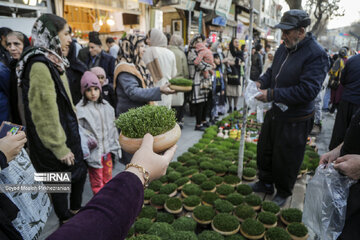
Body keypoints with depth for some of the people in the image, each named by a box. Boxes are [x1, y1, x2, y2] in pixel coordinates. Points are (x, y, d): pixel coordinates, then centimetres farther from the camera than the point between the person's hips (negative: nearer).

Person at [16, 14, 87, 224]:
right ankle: (66, 222, 34)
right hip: (54, 139, -9)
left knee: (80, 171, 20)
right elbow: (45, 111, -24)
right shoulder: (40, 66, -23)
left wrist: (75, 127, 18)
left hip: (67, 131, 9)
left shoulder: (53, 61, 6)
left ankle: (75, 210, 41)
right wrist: (60, 148, -19)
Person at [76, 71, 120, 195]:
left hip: (107, 150, 6)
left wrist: (115, 146, 14)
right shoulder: (80, 110, -13)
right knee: (97, 182, 7)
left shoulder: (106, 106, 5)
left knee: (108, 178, 20)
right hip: (94, 152, -5)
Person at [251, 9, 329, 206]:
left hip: (295, 120, -7)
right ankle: (266, 183, 41)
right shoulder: (284, 48, 4)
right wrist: (261, 82, -3)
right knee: (264, 150, 19)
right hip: (275, 111, 8)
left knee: (286, 160, 8)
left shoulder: (316, 54, -20)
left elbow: (308, 90, -26)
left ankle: (283, 193, 34)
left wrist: (272, 94, -27)